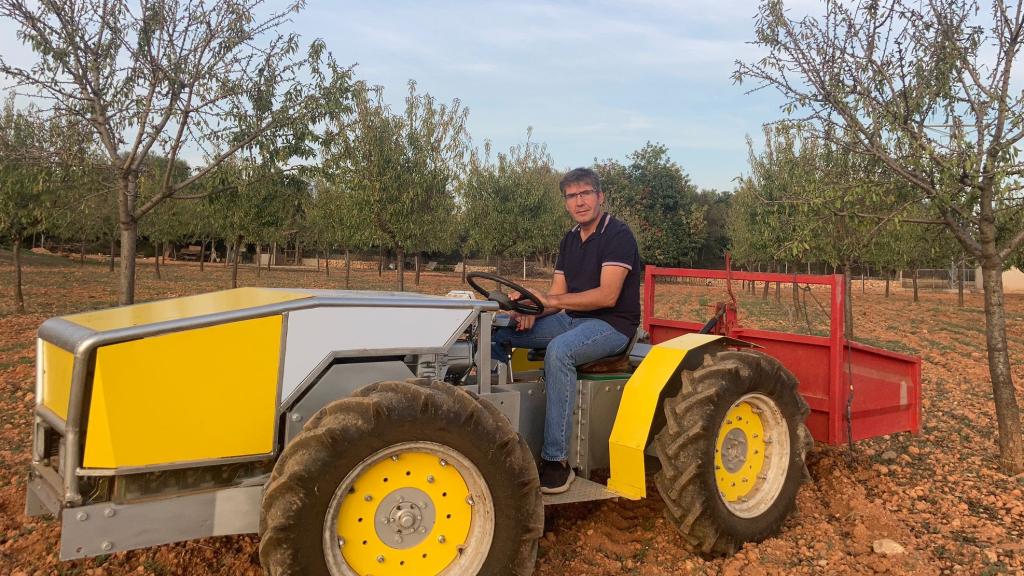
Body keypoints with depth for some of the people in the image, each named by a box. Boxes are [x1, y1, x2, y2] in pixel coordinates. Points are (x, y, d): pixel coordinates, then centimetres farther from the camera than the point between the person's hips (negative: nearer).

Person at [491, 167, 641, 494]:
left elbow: (607, 295, -22)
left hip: (612, 324, -8)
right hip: (573, 320, 8)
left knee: (559, 350, -38)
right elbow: (556, 297, 10)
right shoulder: (570, 239, 14)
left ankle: (556, 461, -34)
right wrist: (532, 312, -12)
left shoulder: (617, 234, -10)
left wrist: (551, 300, -27)